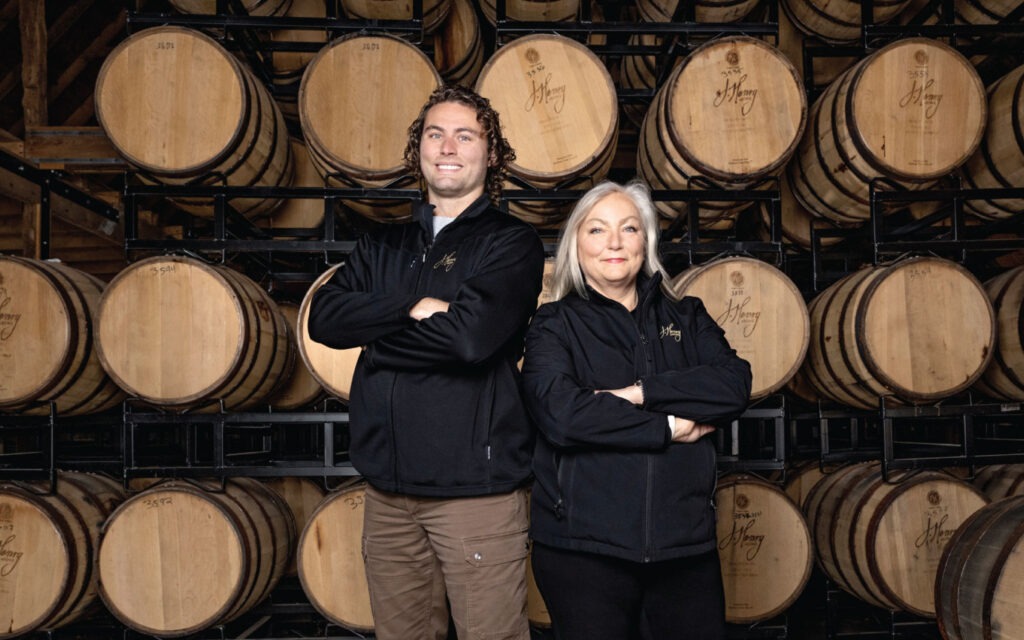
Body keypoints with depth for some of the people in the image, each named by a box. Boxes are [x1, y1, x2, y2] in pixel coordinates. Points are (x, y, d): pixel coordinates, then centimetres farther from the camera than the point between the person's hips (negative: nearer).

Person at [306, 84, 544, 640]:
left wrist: (375, 335, -6)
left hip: (475, 485, -5)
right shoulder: (381, 247, 15)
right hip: (388, 485, 5)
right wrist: (415, 309, -14)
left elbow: (473, 335, -18)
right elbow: (324, 318, -2)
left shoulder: (512, 241, -1)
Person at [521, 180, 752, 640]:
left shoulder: (686, 317, 13)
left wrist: (642, 392, -15)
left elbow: (735, 385, -4)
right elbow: (561, 413, -16)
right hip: (583, 546, -3)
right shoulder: (555, 324, 2)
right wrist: (669, 427, -11)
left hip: (686, 541, 3)